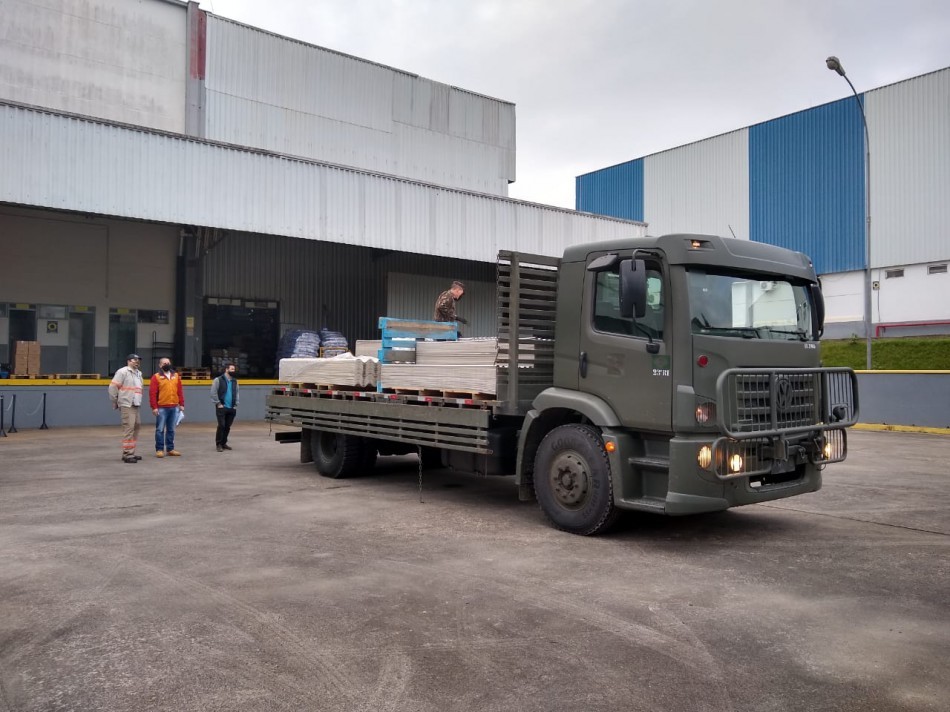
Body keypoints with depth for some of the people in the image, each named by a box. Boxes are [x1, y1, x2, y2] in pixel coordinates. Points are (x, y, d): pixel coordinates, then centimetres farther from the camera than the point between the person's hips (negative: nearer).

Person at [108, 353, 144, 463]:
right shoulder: (123, 372, -6)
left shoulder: (138, 373, 19)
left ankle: (130, 453, 21)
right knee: (128, 428, -11)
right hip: (126, 405, -9)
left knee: (136, 427, 11)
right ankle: (127, 455, -8)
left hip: (135, 405, 9)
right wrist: (115, 402, -5)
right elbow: (113, 387, -10)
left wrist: (138, 401, 12)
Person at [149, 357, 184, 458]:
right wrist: (154, 407, -13)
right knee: (160, 429, 0)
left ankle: (170, 449, 16)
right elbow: (152, 393, -7)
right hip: (161, 408, -4)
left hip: (174, 408, 4)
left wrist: (181, 404, 6)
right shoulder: (156, 377, -2)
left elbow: (180, 391, 12)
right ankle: (159, 449, 6)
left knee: (171, 429, 10)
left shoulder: (176, 376, 12)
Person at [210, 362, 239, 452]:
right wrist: (218, 404, -10)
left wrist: (236, 405, 8)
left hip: (231, 408, 5)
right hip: (221, 408, -5)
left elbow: (236, 394, 18)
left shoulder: (234, 381, 14)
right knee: (221, 425, -8)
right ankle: (218, 444, 1)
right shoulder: (218, 380, -3)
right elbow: (213, 393, -7)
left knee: (227, 427, 8)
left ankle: (224, 443, 19)